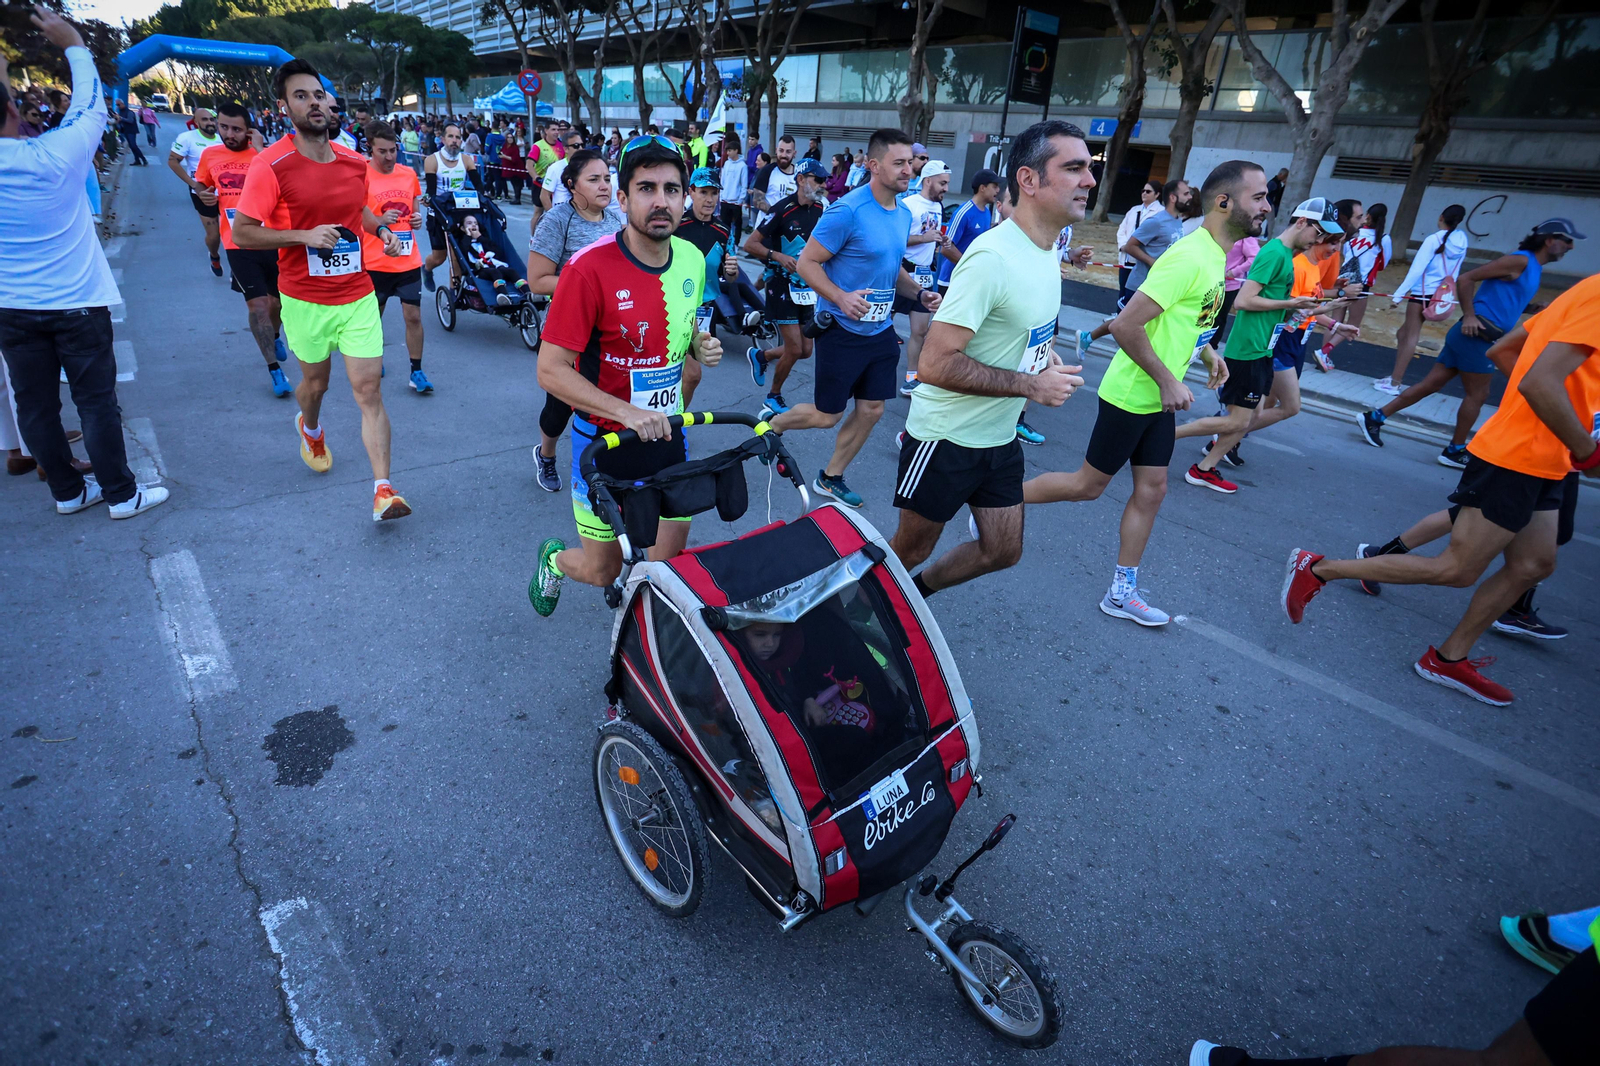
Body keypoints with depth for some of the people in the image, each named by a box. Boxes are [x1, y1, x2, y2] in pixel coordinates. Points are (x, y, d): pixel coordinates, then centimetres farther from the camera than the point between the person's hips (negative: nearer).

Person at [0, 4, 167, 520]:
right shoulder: (54, 155, -14)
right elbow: (91, 106, 1)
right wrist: (72, 42, 12)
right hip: (76, 304, -4)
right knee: (96, 402, 3)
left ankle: (68, 491, 22)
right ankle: (122, 494, 10)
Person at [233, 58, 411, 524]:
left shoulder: (354, 161, 4)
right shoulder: (271, 165, -11)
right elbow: (242, 232, -10)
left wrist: (381, 228, 5)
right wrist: (304, 235, -20)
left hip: (358, 296, 2)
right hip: (305, 300, -2)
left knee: (369, 390, -5)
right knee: (315, 381, 17)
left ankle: (383, 489, -6)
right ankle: (310, 428, 54)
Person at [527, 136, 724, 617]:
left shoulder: (692, 259, -1)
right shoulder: (590, 268, -19)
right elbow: (551, 370, -19)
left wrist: (701, 348, -7)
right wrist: (627, 412, -31)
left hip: (667, 435, 5)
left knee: (671, 562, 9)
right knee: (601, 571, 9)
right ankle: (553, 559, 44)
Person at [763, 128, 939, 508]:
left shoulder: (904, 213, 7)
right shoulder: (847, 211, -18)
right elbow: (806, 263, -17)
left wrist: (919, 293, 3)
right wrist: (841, 298, -31)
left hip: (880, 330, 7)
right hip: (842, 330, -7)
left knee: (871, 411, 9)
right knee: (827, 415, 2)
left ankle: (830, 477, 28)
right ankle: (773, 424, 33)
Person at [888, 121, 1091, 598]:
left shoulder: (1048, 247, 6)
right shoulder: (992, 256, -24)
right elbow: (936, 363, -30)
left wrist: (1045, 355, 2)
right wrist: (1032, 385, -24)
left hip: (1000, 437, 9)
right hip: (947, 438, -8)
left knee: (1003, 550, 16)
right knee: (911, 548, 9)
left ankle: (912, 594, 37)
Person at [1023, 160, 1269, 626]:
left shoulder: (1216, 254, 9)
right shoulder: (1190, 257, -22)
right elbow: (1125, 325, -27)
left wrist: (1205, 349, 10)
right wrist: (1167, 380, -22)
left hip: (1159, 399, 9)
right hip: (1131, 396, -9)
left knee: (1151, 490, 10)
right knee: (1089, 485, 2)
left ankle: (1122, 592, 20)